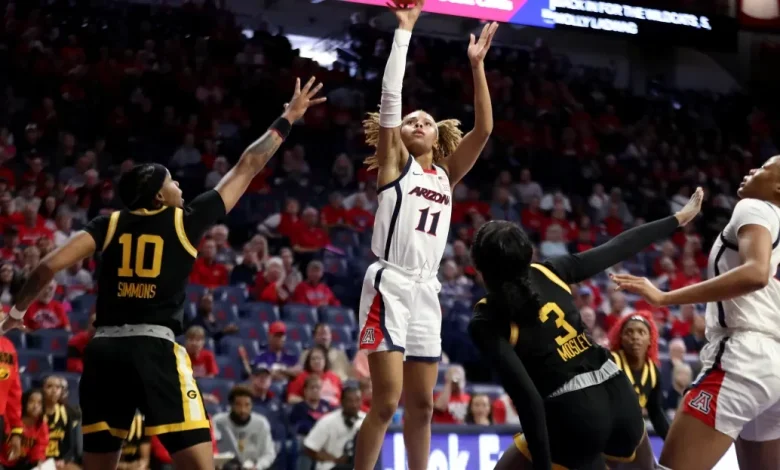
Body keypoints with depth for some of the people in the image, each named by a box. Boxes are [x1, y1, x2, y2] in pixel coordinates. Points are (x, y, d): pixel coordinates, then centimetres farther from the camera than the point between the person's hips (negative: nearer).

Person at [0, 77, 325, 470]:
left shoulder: (109, 224, 11)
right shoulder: (185, 220, 6)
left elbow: (50, 265, 3)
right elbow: (246, 167, 13)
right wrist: (289, 118, 23)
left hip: (103, 350, 5)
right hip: (154, 348, -4)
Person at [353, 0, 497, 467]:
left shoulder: (446, 174, 16)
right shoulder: (396, 163, 5)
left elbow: (484, 129, 6)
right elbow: (390, 97, -5)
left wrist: (477, 65, 0)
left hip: (427, 291, 5)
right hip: (389, 285, -5)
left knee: (422, 405, 8)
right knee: (387, 402, -10)